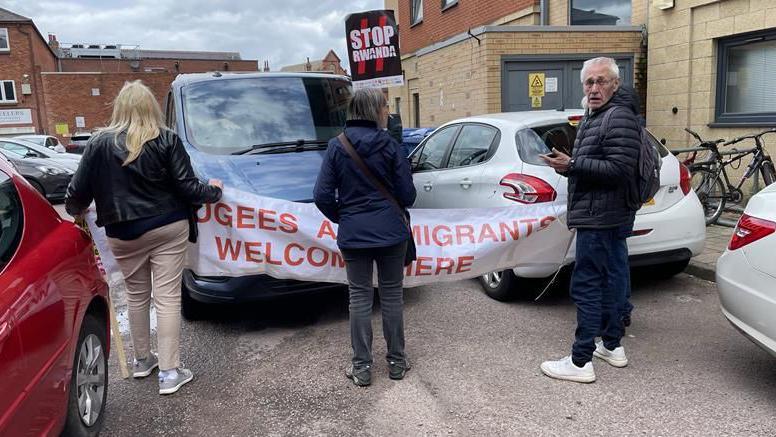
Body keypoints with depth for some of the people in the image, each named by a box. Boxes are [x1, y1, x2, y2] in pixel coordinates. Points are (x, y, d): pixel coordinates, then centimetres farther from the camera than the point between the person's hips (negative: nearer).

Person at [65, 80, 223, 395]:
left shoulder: (100, 143, -2)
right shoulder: (167, 140, -6)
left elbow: (79, 189, 3)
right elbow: (186, 186, -7)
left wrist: (73, 208, 25)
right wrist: (213, 191, 13)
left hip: (123, 235, 2)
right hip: (168, 228, -2)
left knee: (136, 295, 19)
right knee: (167, 298, 1)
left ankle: (142, 360, 32)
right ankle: (169, 372, 4)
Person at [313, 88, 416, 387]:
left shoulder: (336, 147, -3)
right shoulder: (389, 145, -7)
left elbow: (322, 196, -6)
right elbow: (407, 195, -5)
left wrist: (342, 217, 12)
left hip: (353, 234, 1)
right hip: (391, 232, -1)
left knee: (360, 298, 8)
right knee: (392, 295, 11)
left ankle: (361, 367, 15)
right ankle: (396, 362, 23)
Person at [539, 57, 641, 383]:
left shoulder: (619, 117, -14)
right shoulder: (594, 117, 18)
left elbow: (619, 169, -23)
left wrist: (573, 165, -22)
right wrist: (567, 164, 11)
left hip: (599, 218, -11)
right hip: (610, 216, 11)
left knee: (586, 285, -9)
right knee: (611, 279, 17)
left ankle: (581, 362, -3)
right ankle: (612, 346, 30)